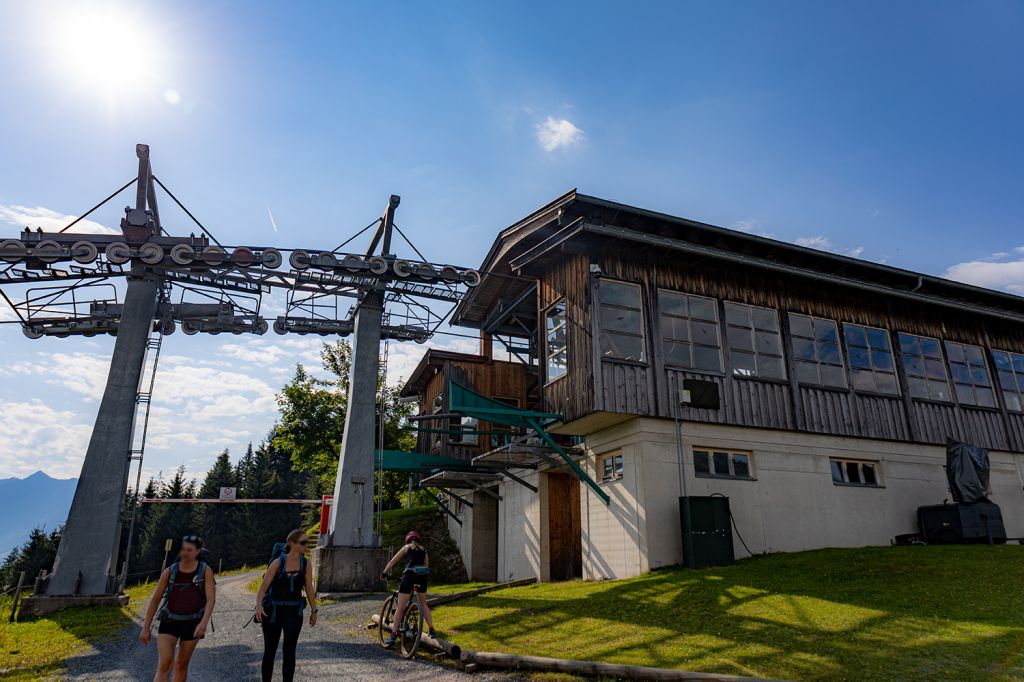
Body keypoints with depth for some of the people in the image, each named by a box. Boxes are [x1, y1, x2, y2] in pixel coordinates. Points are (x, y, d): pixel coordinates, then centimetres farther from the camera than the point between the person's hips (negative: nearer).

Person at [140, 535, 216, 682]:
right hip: (170, 621, 0)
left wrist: (204, 623, -25)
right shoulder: (170, 571, -2)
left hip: (192, 623, 0)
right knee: (165, 664, -11)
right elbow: (155, 600, 6)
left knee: (182, 665, 12)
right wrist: (146, 627, 6)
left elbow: (211, 599, -11)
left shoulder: (205, 571, -5)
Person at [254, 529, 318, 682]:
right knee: (270, 650, 11)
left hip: (294, 612, 1)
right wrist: (259, 606, -30)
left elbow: (309, 588, 3)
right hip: (274, 610, -1)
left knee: (289, 651, -3)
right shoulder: (278, 562, -11)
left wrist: (313, 610, 6)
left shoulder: (305, 563, -3)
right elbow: (263, 586, -15)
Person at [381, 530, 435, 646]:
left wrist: (384, 573, 28)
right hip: (422, 577, 3)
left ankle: (393, 635, 1)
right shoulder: (423, 549, 23)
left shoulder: (406, 547, 15)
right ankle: (431, 630, 18)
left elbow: (392, 561, 16)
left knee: (400, 607, 3)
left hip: (409, 575, -3)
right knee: (423, 604, 22)